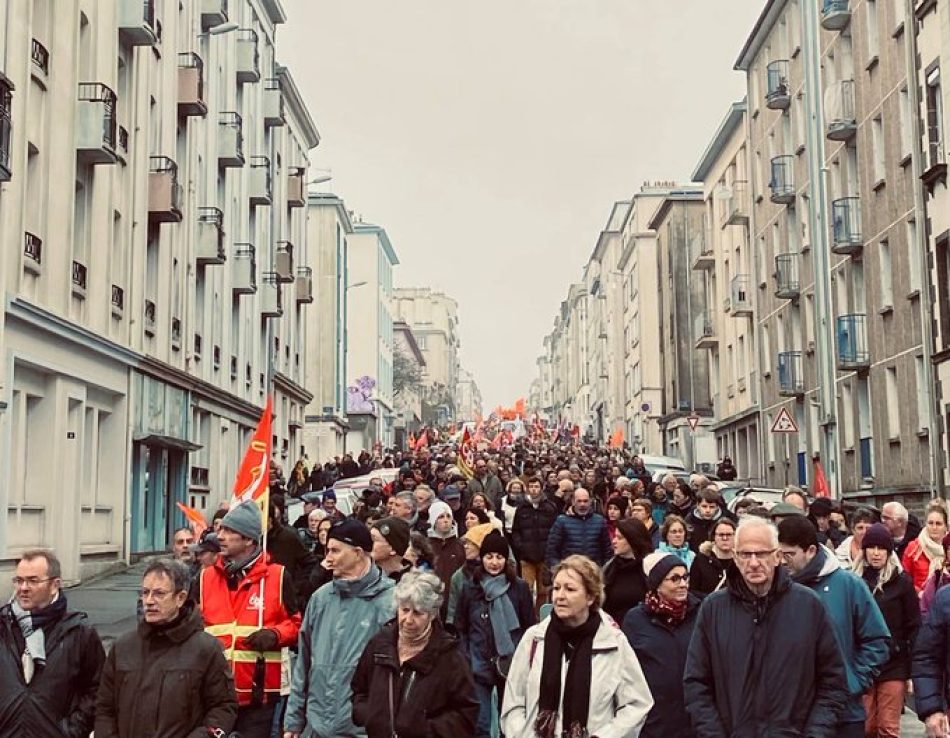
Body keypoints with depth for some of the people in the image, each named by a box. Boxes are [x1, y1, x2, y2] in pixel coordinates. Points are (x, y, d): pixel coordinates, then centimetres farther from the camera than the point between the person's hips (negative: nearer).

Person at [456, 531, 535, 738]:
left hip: (511, 665, 0)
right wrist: (466, 660, 0)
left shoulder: (520, 587, -2)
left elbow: (530, 628, 2)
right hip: (479, 665, 0)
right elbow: (460, 629, 7)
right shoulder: (469, 588, 1)